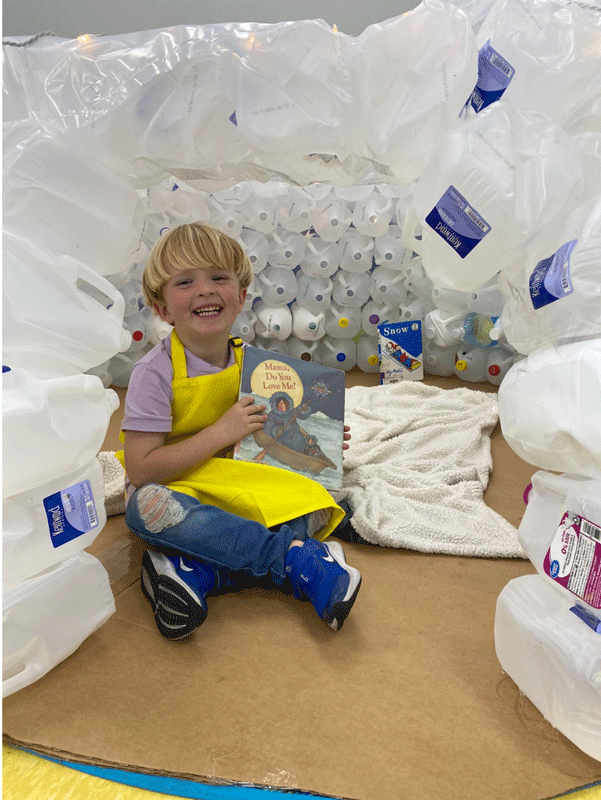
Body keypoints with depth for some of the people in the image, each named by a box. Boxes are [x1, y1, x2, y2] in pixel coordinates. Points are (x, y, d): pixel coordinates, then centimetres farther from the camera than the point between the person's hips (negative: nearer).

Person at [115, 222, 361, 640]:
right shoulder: (155, 372, -17)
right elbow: (140, 471, -22)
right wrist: (222, 432, -25)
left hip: (238, 487, 4)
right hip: (177, 490, -4)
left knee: (315, 504, -18)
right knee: (147, 506, -37)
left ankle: (195, 571, -27)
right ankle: (300, 557, -30)